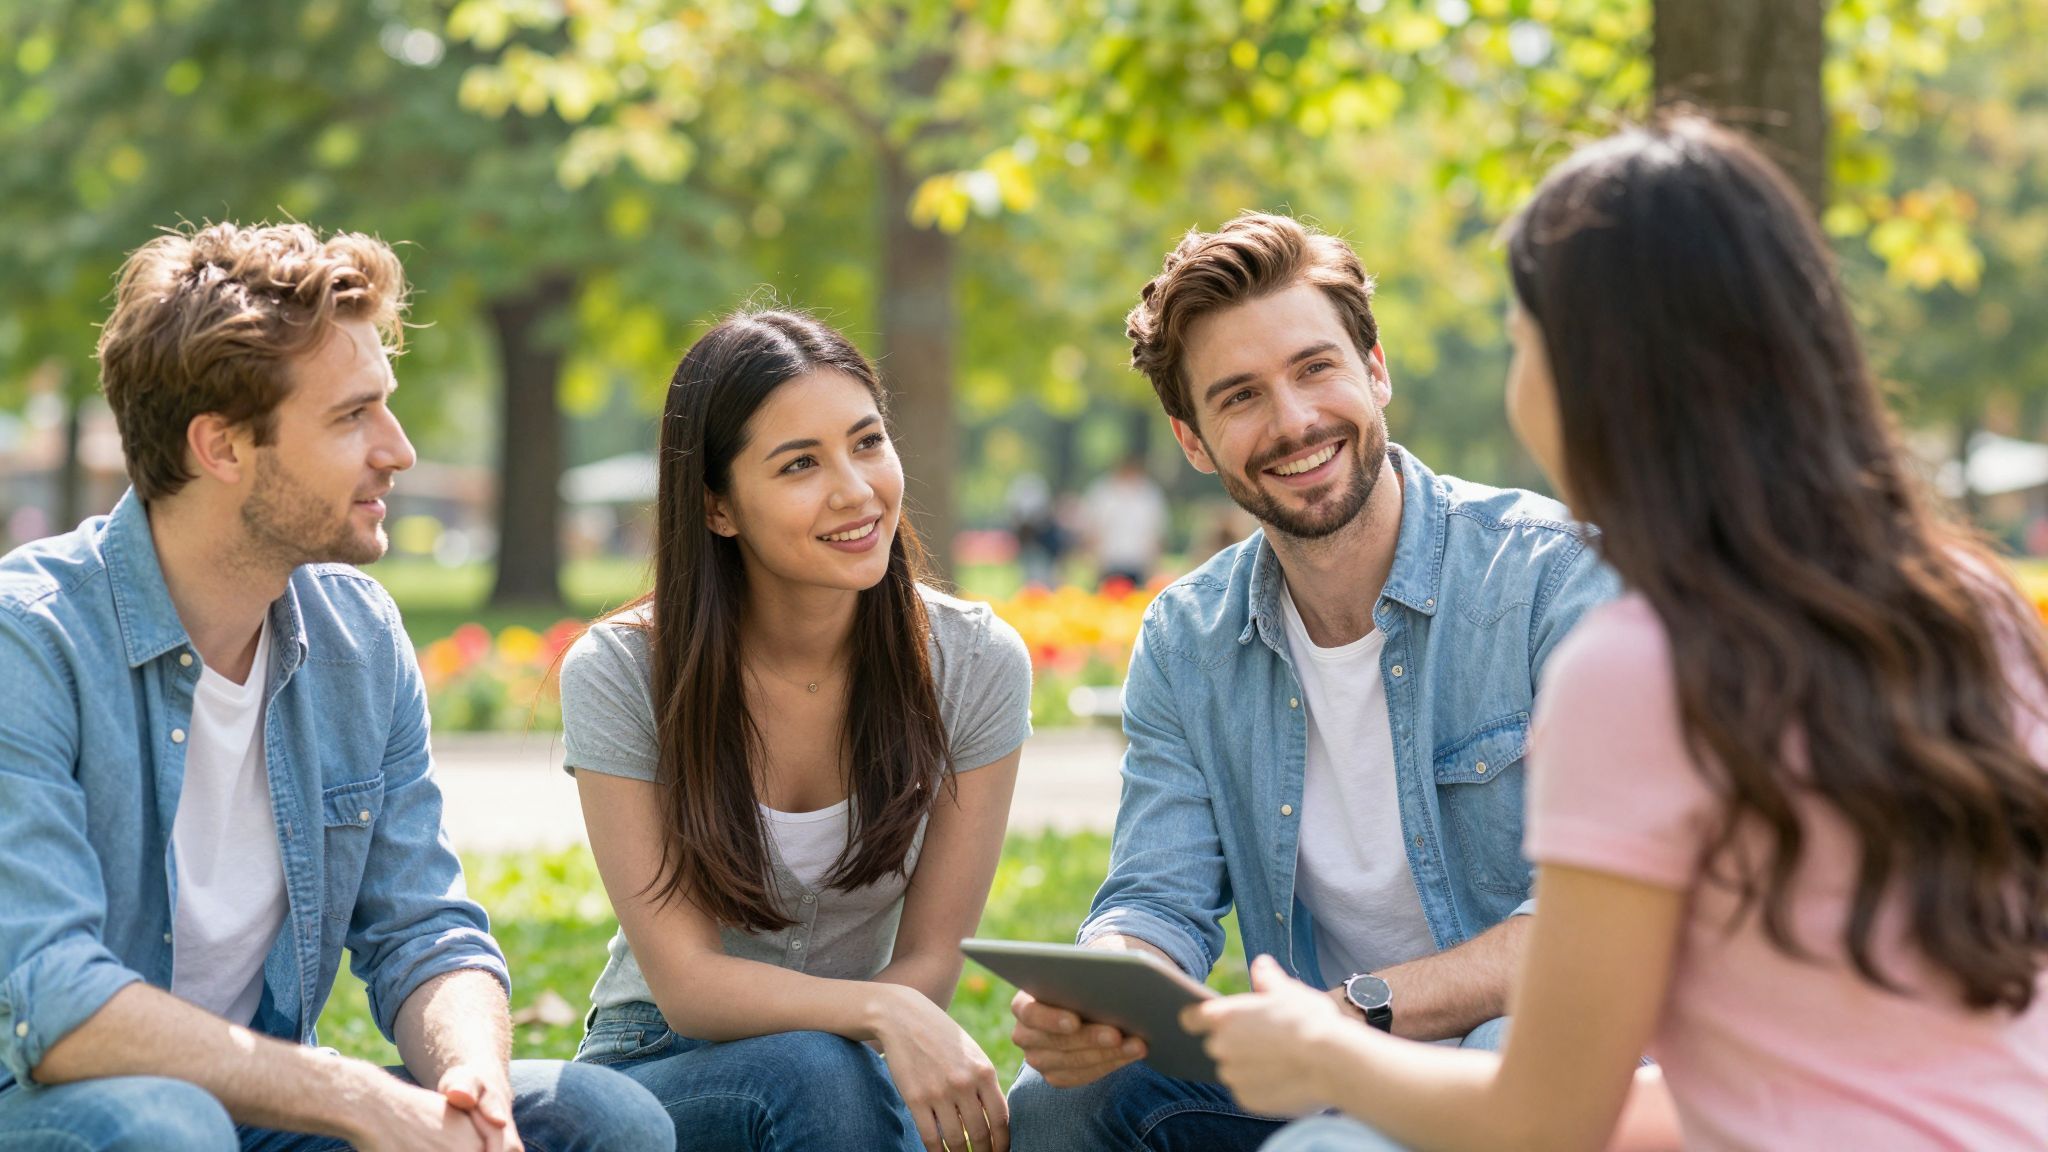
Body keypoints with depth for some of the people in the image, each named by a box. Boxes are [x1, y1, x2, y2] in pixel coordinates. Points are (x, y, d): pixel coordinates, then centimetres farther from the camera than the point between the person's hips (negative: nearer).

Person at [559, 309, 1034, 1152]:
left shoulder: (974, 663, -8)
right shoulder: (619, 677, -13)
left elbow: (929, 959, -3)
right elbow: (688, 982, -17)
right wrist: (880, 1014, -34)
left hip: (857, 1067, 2)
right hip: (660, 1072, -2)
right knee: (812, 1070, -34)